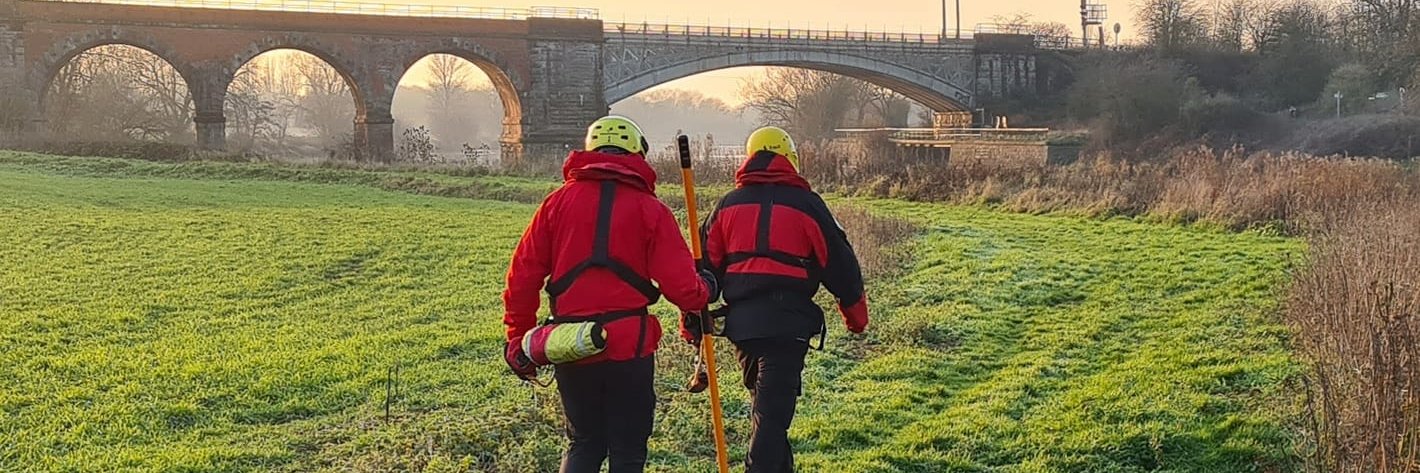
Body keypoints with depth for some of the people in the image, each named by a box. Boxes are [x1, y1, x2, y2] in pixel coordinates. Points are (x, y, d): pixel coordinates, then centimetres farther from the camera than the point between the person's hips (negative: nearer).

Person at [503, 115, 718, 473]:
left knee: (583, 444, 18)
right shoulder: (649, 209, -2)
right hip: (630, 348, -2)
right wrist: (704, 292, 14)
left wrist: (519, 338, 12)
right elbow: (680, 285, -8)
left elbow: (523, 276, 2)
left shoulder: (559, 202, 3)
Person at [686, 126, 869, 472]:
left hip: (741, 322, 4)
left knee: (763, 400, 20)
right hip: (787, 323, -4)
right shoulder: (806, 204, -1)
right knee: (774, 408, -5)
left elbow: (706, 265, 10)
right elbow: (839, 262, 4)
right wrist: (855, 311, 17)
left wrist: (692, 321, 15)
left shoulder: (729, 204, 10)